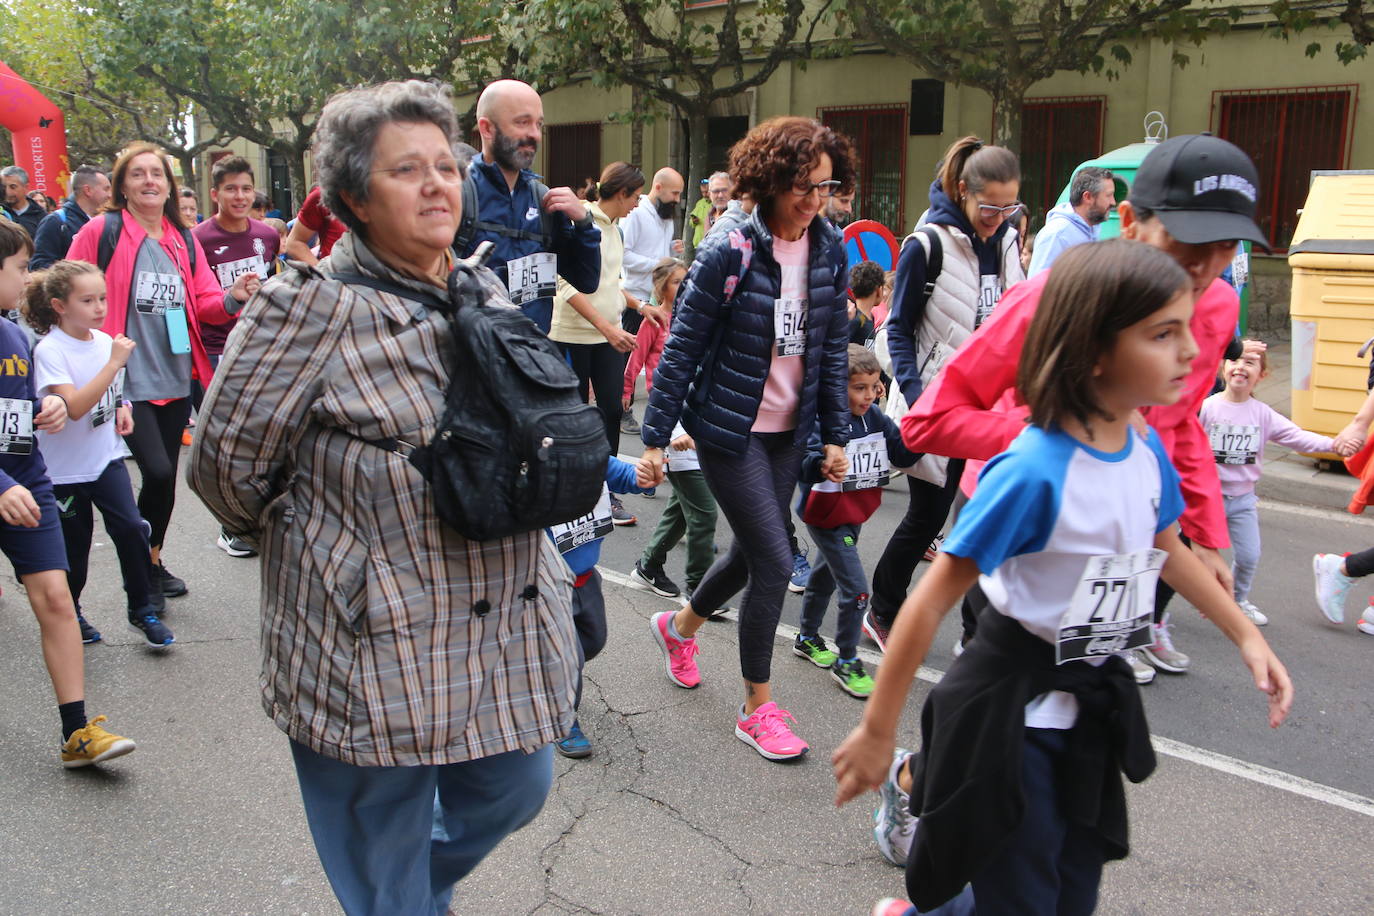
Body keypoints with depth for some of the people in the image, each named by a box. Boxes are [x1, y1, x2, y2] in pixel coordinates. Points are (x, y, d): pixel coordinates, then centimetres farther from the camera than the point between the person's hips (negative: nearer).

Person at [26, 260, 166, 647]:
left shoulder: (105, 341, 0)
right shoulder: (50, 350, -17)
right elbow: (75, 407, -30)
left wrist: (122, 407, -1)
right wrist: (114, 363, -31)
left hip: (106, 457, 4)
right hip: (65, 467, -4)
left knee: (131, 528, -10)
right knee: (74, 547, 8)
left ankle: (142, 611, 6)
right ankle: (70, 614, 32)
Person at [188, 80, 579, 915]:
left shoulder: (484, 291, 6)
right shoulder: (312, 306, -15)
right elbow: (225, 460, -10)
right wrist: (307, 544, 4)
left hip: (511, 623, 7)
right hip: (377, 650, -6)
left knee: (516, 789, 22)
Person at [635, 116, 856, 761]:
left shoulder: (831, 253, 2)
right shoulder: (729, 253, -16)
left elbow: (833, 350, 9)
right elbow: (681, 350, -12)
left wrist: (835, 435, 7)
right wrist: (654, 440, -12)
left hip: (790, 429, 6)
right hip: (728, 426, -6)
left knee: (753, 552, 16)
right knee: (774, 561, -7)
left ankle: (680, 625, 47)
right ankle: (758, 708, 11)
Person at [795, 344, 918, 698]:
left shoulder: (875, 419, -3)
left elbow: (903, 456, -1)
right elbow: (804, 469, -33)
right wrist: (824, 461, -54)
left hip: (855, 515, 7)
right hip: (828, 518, -7)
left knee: (825, 576, 25)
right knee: (856, 591, -10)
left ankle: (807, 638, 44)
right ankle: (846, 662, 7)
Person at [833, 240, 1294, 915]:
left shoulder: (1147, 451, -4)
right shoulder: (1035, 472, -27)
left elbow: (1166, 548, 17)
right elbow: (931, 602, -23)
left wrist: (1246, 636, 16)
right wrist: (877, 731, -19)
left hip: (1094, 702, 7)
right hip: (1013, 705, -7)